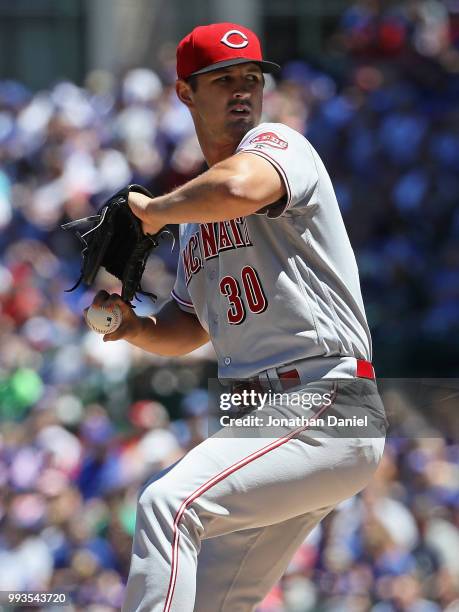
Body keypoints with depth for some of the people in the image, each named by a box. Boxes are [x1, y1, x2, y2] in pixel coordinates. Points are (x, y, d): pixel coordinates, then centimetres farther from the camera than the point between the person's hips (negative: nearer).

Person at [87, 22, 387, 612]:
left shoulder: (276, 143, -4)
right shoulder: (197, 212, 21)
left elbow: (239, 188, -30)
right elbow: (185, 330, 29)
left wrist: (153, 209, -14)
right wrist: (134, 326, 7)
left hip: (329, 409, -9)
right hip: (261, 418, 9)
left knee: (169, 502, -25)